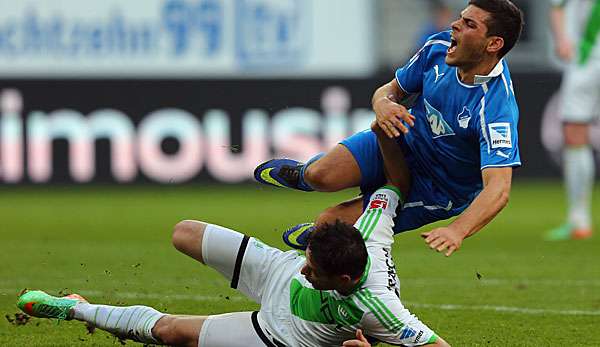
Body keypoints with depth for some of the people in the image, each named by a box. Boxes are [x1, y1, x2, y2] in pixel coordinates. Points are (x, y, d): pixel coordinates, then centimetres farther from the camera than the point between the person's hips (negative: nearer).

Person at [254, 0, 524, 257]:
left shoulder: (496, 109, -35)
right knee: (320, 175, -20)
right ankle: (302, 174, 21)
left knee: (329, 223, -13)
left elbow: (498, 190, -43)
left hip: (437, 193, -4)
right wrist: (383, 103, -25)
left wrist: (457, 231, -59)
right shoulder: (439, 46, -15)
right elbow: (391, 89, 1)